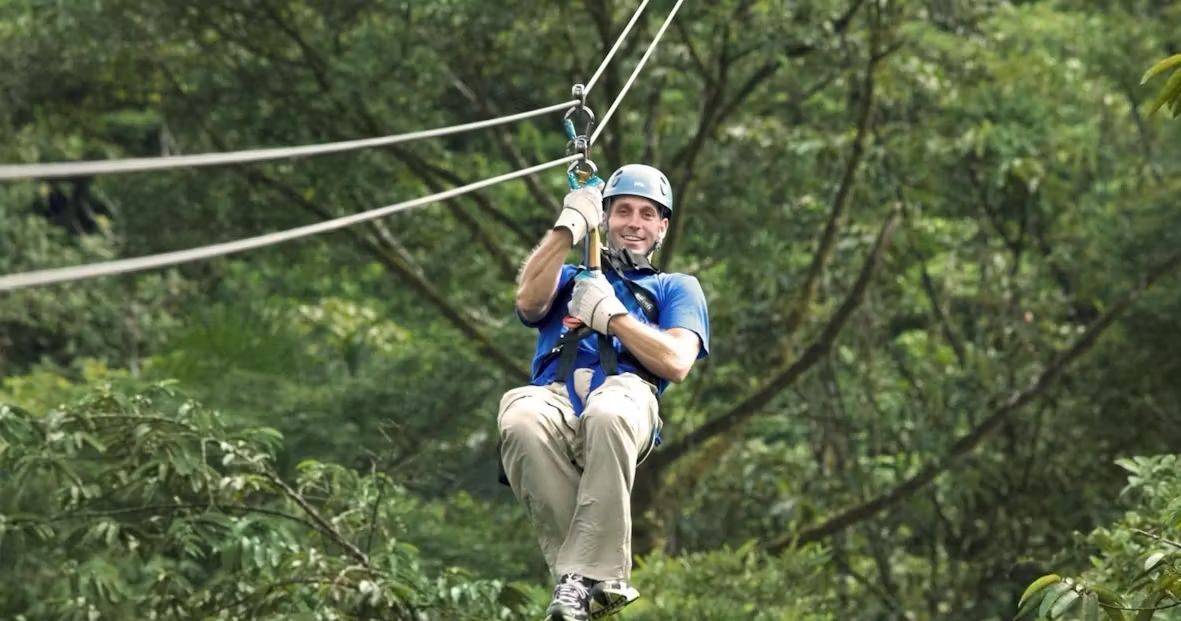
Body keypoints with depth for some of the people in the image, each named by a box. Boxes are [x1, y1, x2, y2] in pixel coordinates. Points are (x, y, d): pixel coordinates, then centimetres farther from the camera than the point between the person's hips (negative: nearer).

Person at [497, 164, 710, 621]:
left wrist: (612, 314, 5)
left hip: (626, 391, -2)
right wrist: (570, 226, 10)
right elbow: (529, 301, 11)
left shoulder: (677, 289, 32)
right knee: (520, 417, -39)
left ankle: (587, 576, -40)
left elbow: (676, 364, 11)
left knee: (608, 414, -43)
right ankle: (599, 574, -34)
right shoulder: (569, 278, 38)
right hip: (554, 397, 2)